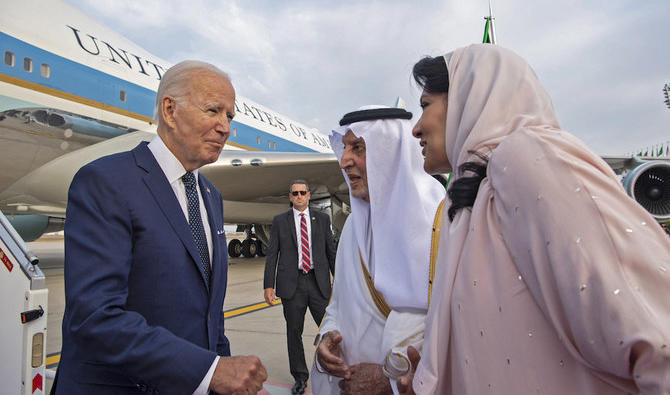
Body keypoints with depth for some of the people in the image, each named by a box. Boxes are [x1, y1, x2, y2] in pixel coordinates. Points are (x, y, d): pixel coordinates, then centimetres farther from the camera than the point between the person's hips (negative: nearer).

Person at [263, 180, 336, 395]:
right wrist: (268, 285, -4)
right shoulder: (279, 221, 5)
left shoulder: (322, 219, 9)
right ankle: (300, 377, 24)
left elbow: (331, 251, 10)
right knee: (294, 332, 8)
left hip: (318, 282, 1)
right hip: (291, 284, 0)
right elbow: (272, 254, 3)